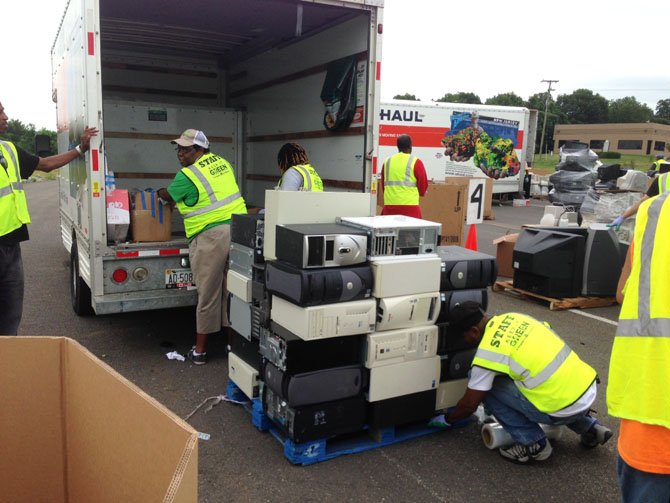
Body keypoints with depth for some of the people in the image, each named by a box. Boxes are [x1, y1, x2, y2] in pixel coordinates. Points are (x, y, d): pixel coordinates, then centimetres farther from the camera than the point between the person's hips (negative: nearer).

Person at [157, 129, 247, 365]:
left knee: (208, 295, 2)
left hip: (210, 237, -7)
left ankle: (200, 351, 14)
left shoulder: (187, 175, -7)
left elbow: (169, 196, 11)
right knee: (232, 292, 13)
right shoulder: (221, 161, 14)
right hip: (238, 229, 7)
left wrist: (159, 193, 34)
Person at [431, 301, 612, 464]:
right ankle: (589, 427, 26)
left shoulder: (487, 352, -11)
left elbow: (468, 405, 0)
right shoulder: (513, 317, 9)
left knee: (487, 387, 0)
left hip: (566, 408, -8)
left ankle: (534, 444, 4)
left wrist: (446, 419, 20)